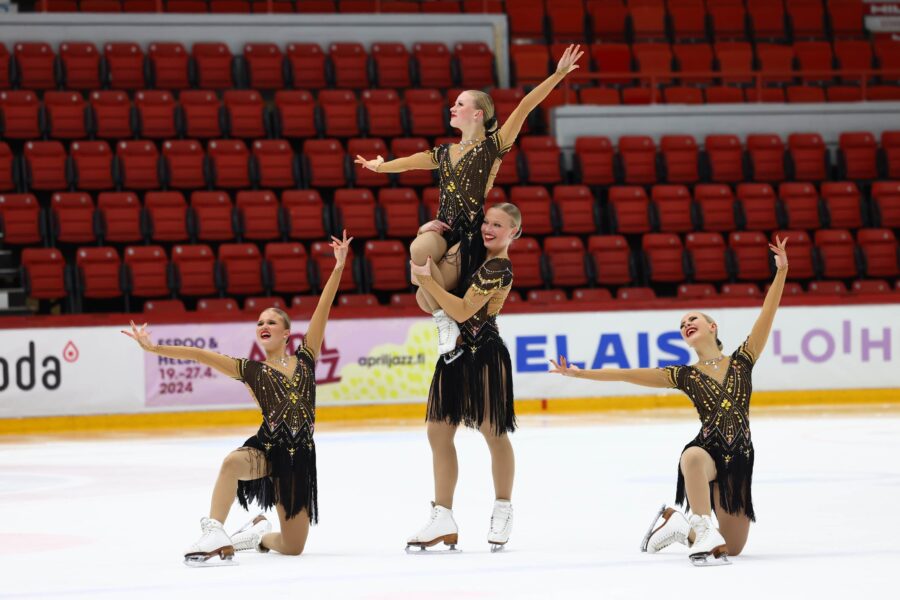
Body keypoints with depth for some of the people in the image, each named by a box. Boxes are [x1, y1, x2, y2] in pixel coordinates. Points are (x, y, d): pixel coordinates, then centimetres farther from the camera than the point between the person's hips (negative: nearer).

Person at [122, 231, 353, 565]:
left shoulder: (305, 359, 10)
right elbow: (199, 355, -2)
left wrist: (339, 267, 0)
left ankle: (259, 534, 36)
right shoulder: (251, 371, 6)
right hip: (266, 448, -2)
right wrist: (154, 349, -10)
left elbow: (323, 309, 4)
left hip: (300, 456, 2)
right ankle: (214, 534, -38)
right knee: (233, 463, -41)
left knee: (293, 547, 3)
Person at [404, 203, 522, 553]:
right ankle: (443, 519, 6)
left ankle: (503, 510, 20)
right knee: (438, 432, 4)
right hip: (456, 353, 9)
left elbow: (463, 311, -22)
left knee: (492, 432, 3)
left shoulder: (498, 269, -15)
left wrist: (426, 280, -24)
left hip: (484, 356, -9)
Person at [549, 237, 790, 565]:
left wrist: (781, 271, -15)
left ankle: (676, 523, 33)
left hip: (739, 458, 2)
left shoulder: (741, 361, 5)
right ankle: (704, 533, -35)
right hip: (707, 450, -2)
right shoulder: (685, 376, 5)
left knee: (733, 548, 7)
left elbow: (767, 313, -5)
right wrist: (580, 373, -1)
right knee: (693, 457, -43)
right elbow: (629, 374, 3)